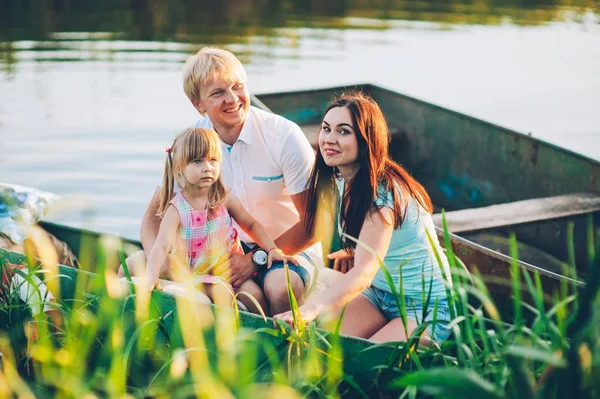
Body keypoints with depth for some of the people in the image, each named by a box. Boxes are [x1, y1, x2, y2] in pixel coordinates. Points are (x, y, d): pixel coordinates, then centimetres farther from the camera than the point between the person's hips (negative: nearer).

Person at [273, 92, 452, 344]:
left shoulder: (383, 192, -26)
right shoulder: (340, 181, 0)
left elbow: (364, 273, -36)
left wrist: (311, 309, -50)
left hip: (425, 306, -7)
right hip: (379, 294, 7)